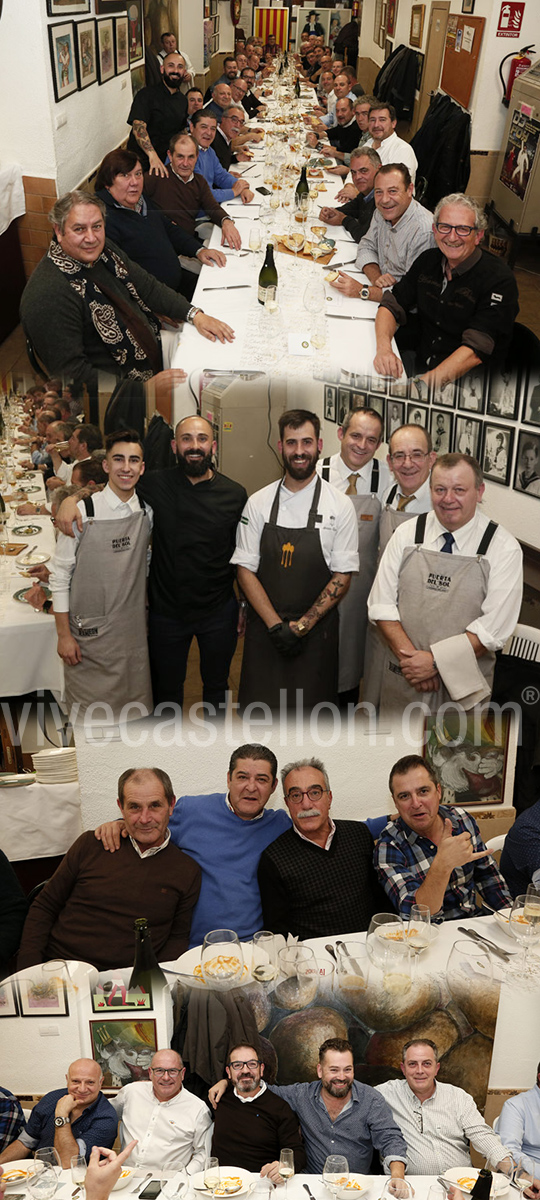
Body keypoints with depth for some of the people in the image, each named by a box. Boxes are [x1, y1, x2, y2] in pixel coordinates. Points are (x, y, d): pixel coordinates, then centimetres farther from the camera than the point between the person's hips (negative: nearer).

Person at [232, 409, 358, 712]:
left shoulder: (340, 505, -3)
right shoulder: (259, 503, 1)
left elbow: (342, 576, -4)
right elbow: (246, 569, 0)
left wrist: (301, 626, -11)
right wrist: (276, 625, -10)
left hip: (316, 630, -1)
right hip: (264, 629, 1)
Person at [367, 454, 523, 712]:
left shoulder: (504, 549, -9)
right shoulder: (406, 534, -2)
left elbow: (493, 628, -14)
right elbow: (381, 604, -3)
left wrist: (435, 660, -18)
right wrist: (410, 658, -15)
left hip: (463, 687, -2)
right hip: (401, 680, 2)